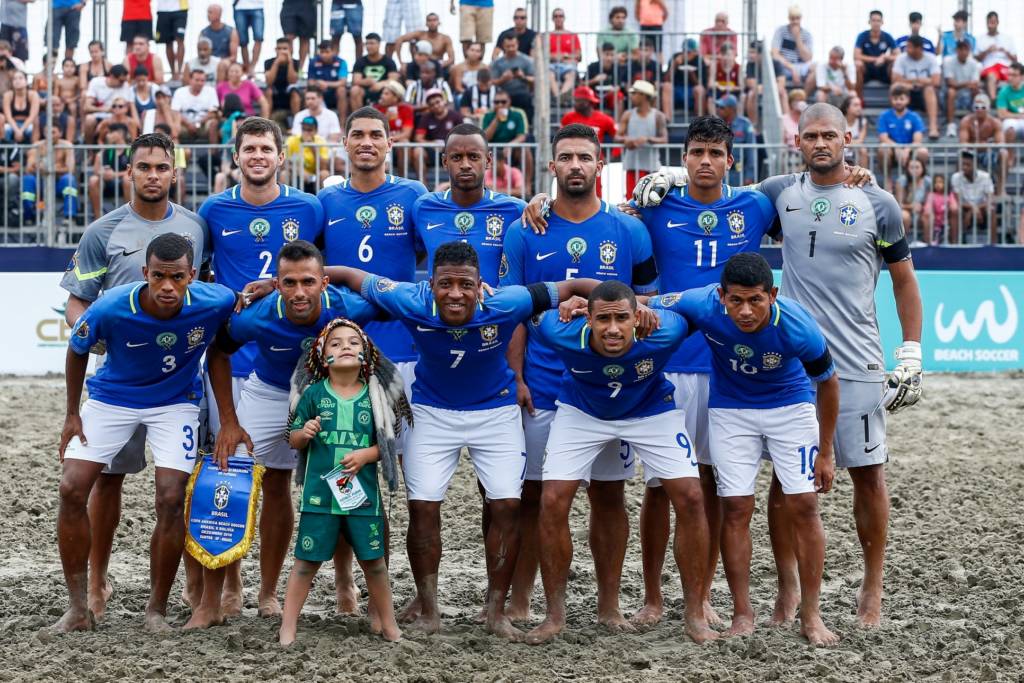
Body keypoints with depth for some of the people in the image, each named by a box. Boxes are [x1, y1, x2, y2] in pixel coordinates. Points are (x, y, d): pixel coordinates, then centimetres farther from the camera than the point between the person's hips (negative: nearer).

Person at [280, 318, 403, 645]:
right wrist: (304, 433, -17)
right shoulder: (313, 393, -1)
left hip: (362, 491, 1)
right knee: (307, 560, 2)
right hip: (319, 492, -1)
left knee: (373, 559, 8)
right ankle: (287, 627, 11)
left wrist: (366, 454, -12)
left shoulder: (373, 396, 1)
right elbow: (293, 439, 4)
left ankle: (386, 622, 24)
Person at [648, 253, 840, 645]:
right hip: (730, 409, 1)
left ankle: (811, 616, 4)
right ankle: (742, 614, 6)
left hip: (790, 405, -1)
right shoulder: (703, 306, -30)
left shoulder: (797, 328, -32)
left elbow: (828, 384, -14)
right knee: (736, 508, -4)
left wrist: (825, 454, -6)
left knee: (803, 506, -6)